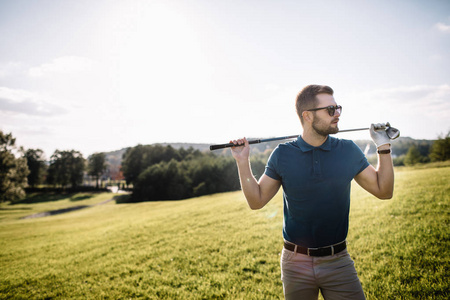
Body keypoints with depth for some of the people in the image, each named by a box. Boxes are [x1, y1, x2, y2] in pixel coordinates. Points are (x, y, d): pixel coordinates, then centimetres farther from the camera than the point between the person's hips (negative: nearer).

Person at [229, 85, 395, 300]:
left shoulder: (348, 151, -3)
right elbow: (256, 200, -2)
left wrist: (384, 147, -3)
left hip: (337, 261, 1)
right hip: (296, 264, 0)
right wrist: (243, 161, -10)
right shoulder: (282, 155, -7)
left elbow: (383, 191, 3)